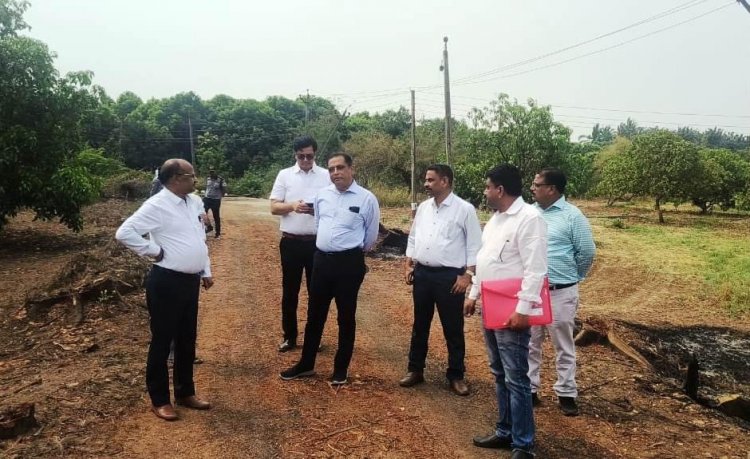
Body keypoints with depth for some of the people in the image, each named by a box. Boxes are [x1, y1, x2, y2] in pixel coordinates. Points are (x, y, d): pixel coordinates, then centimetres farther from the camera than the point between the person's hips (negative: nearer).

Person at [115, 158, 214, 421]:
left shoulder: (191, 203, 11)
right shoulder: (157, 205, -14)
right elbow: (124, 232, -21)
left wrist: (206, 271, 15)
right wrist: (154, 251, -15)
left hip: (190, 281, 8)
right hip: (167, 282, -8)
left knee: (187, 341, 17)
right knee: (162, 342, 5)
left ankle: (185, 393, 32)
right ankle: (159, 400, 19)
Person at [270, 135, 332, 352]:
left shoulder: (326, 176, 2)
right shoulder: (284, 175, 3)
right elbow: (274, 207, 0)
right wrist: (292, 206, -20)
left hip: (317, 242, 0)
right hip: (291, 242, 0)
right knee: (290, 291, 9)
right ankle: (290, 336, 22)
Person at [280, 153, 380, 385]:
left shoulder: (366, 198, -8)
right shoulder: (322, 194, 5)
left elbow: (371, 235, 2)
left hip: (349, 263, -4)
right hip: (322, 259, 4)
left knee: (346, 316, 9)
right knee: (315, 314, 13)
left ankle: (341, 368, 24)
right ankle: (306, 364, 28)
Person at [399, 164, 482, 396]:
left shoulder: (465, 209, -9)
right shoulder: (423, 207, 9)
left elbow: (474, 245, -9)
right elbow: (413, 238, 16)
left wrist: (467, 275, -13)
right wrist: (409, 266, 9)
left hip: (449, 276, -5)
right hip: (422, 274, 5)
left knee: (453, 329, 6)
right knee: (420, 325, 15)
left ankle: (456, 376, 20)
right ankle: (415, 370, 28)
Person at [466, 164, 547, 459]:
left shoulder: (529, 218, -16)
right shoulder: (496, 217, 14)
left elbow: (535, 270, -21)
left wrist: (523, 309, -24)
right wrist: (473, 294, 20)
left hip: (512, 312, -9)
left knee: (516, 378, -1)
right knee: (500, 375, 18)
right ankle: (505, 431, 31)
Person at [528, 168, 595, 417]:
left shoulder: (572, 216, -9)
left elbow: (587, 252, -4)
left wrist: (572, 276, 6)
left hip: (560, 293, -4)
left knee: (563, 347, 8)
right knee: (529, 344, 13)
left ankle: (566, 394, 21)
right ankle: (528, 389, 25)